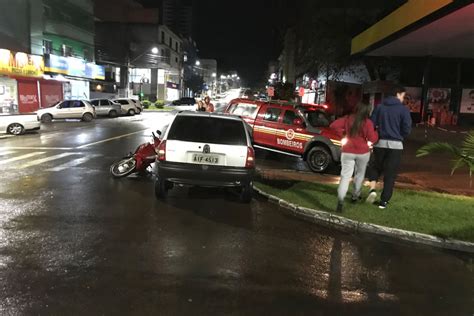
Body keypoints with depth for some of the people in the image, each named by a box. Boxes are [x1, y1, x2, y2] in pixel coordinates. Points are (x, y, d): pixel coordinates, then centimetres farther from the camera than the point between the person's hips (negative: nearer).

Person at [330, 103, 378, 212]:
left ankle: (340, 200, -21)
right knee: (360, 174, 22)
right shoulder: (368, 122, -9)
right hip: (362, 152, -1)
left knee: (345, 176, -3)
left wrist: (342, 133, 7)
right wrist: (376, 132, 8)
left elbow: (334, 125, -6)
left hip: (347, 152, 1)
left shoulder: (348, 118, -1)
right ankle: (355, 196, 32)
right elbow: (372, 139, -11)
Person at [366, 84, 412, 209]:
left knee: (375, 167, 22)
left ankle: (372, 189, -1)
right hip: (395, 145, -2)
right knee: (390, 173, 7)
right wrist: (399, 136, 11)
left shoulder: (380, 107, 3)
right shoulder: (403, 109, -5)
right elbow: (407, 129, -8)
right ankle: (384, 201, 10)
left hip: (380, 143, 2)